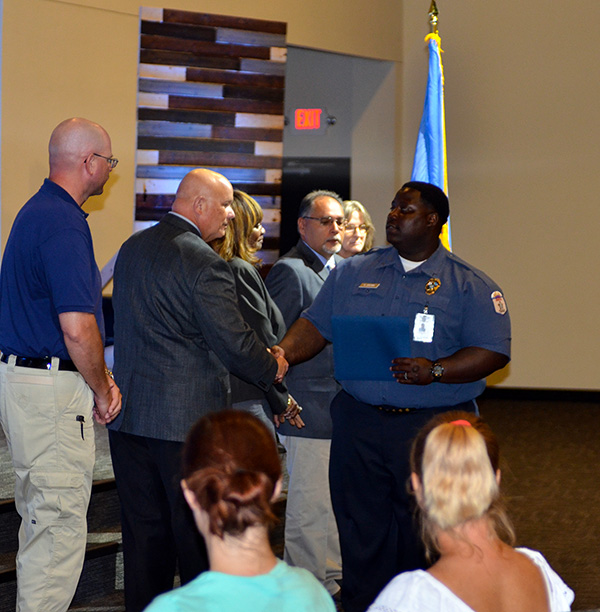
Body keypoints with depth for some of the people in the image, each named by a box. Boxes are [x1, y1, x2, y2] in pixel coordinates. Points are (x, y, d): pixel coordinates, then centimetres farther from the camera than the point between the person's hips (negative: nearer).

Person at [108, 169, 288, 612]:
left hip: (129, 414, 7)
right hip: (187, 417, -7)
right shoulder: (205, 263, -16)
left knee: (143, 529, 12)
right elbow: (234, 342, -15)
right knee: (197, 530, 2)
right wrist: (272, 369, 5)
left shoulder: (133, 247, 10)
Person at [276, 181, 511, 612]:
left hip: (435, 429, -3)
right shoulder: (353, 273, 13)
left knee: (424, 543, 1)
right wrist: (284, 353, -7)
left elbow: (493, 352, -5)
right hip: (360, 423, 3)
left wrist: (434, 371, -18)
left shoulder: (470, 286, 2)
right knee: (361, 533, 5)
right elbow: (316, 325, 13)